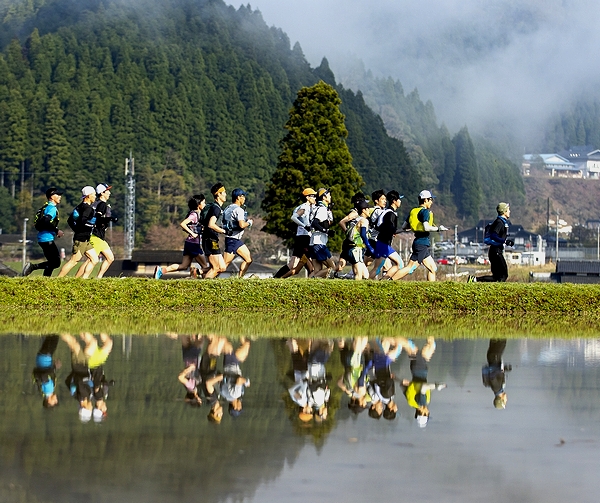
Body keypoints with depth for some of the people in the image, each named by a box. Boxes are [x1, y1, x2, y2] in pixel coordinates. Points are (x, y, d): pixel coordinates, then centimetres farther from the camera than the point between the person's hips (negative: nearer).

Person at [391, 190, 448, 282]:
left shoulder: (413, 211, 14)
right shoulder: (425, 211, -11)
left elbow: (404, 227, 17)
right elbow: (426, 228, -24)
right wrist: (438, 228, -11)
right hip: (422, 243, -10)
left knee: (432, 269, 9)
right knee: (410, 268, -10)